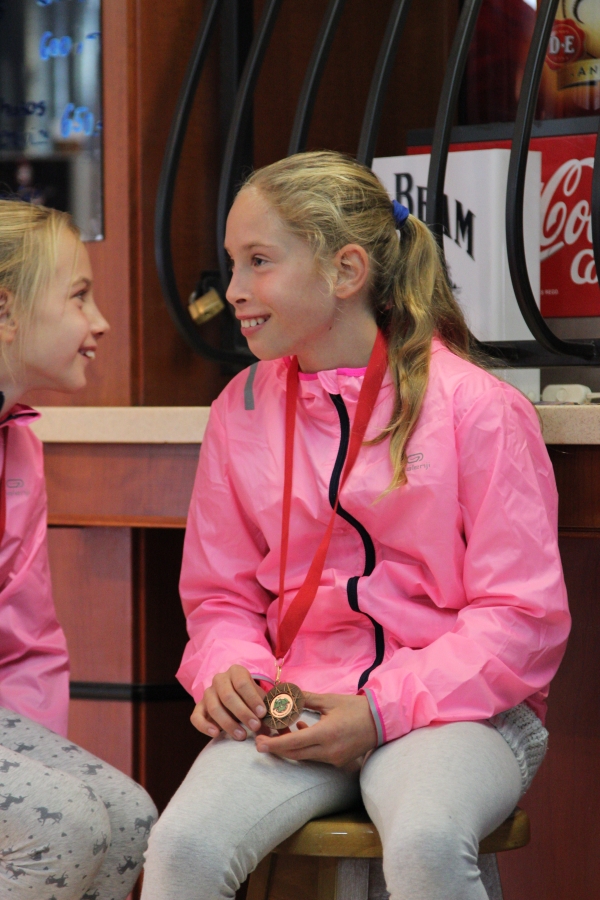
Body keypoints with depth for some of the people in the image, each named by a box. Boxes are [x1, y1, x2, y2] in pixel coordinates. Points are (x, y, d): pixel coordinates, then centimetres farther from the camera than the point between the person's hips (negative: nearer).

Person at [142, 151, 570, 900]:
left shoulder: (477, 408, -4)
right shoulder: (242, 409, 10)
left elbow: (523, 616, -5)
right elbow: (220, 592, 19)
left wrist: (384, 711, -15)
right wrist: (226, 671, -5)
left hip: (456, 705, -3)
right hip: (296, 705, 4)